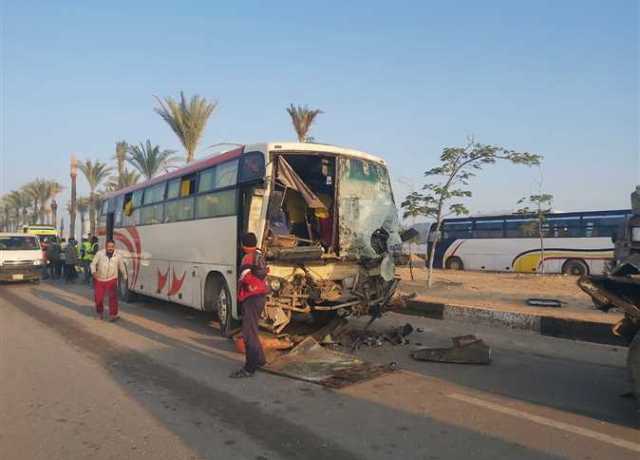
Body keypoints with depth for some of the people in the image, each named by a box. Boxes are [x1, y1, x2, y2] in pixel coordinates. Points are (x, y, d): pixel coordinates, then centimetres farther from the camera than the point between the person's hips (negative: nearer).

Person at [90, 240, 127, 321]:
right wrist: (93, 272, -23)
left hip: (111, 280, -1)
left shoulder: (117, 256, -4)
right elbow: (93, 263, -4)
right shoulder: (100, 253, -7)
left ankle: (113, 315, -6)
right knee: (98, 297, 5)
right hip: (99, 279, 1)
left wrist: (124, 277, 17)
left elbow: (122, 267, 9)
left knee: (113, 297, -13)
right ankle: (99, 313, 30)